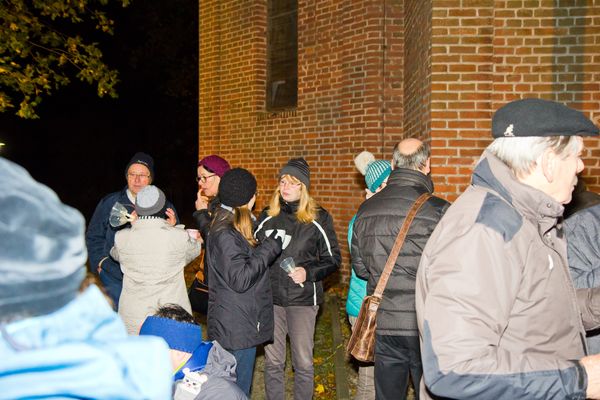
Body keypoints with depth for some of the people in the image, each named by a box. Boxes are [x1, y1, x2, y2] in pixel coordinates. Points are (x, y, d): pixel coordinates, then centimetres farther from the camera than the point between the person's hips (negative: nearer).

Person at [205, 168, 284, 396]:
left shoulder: (225, 226, 12)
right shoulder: (226, 234, -20)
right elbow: (240, 278, -23)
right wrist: (271, 246, -18)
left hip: (231, 325, 10)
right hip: (237, 330, -10)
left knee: (232, 388, 19)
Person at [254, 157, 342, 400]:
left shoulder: (318, 218, -3)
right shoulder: (267, 216, 6)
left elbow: (333, 259, -1)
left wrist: (308, 272, -17)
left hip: (303, 299, -2)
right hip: (270, 297, 3)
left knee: (303, 362, 6)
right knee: (272, 360, 11)